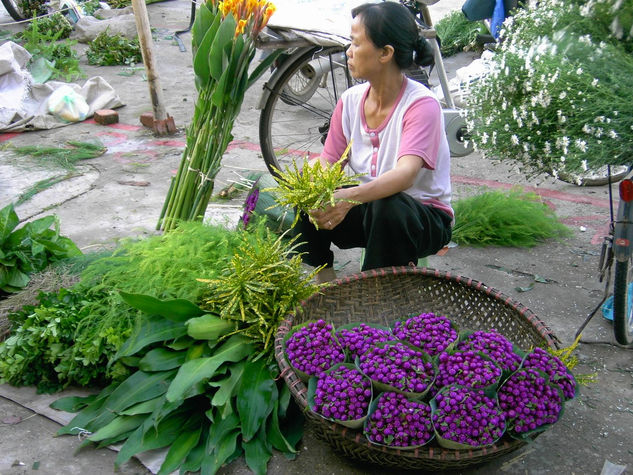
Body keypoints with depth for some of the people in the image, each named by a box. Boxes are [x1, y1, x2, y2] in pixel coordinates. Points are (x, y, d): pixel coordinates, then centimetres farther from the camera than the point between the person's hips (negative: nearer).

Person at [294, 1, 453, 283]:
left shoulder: (421, 104, -21)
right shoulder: (351, 100, -2)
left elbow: (406, 173, -36)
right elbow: (328, 163, -5)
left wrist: (350, 197, -52)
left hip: (424, 219, -5)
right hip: (368, 209, 5)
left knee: (388, 207, -37)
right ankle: (324, 279, 2)